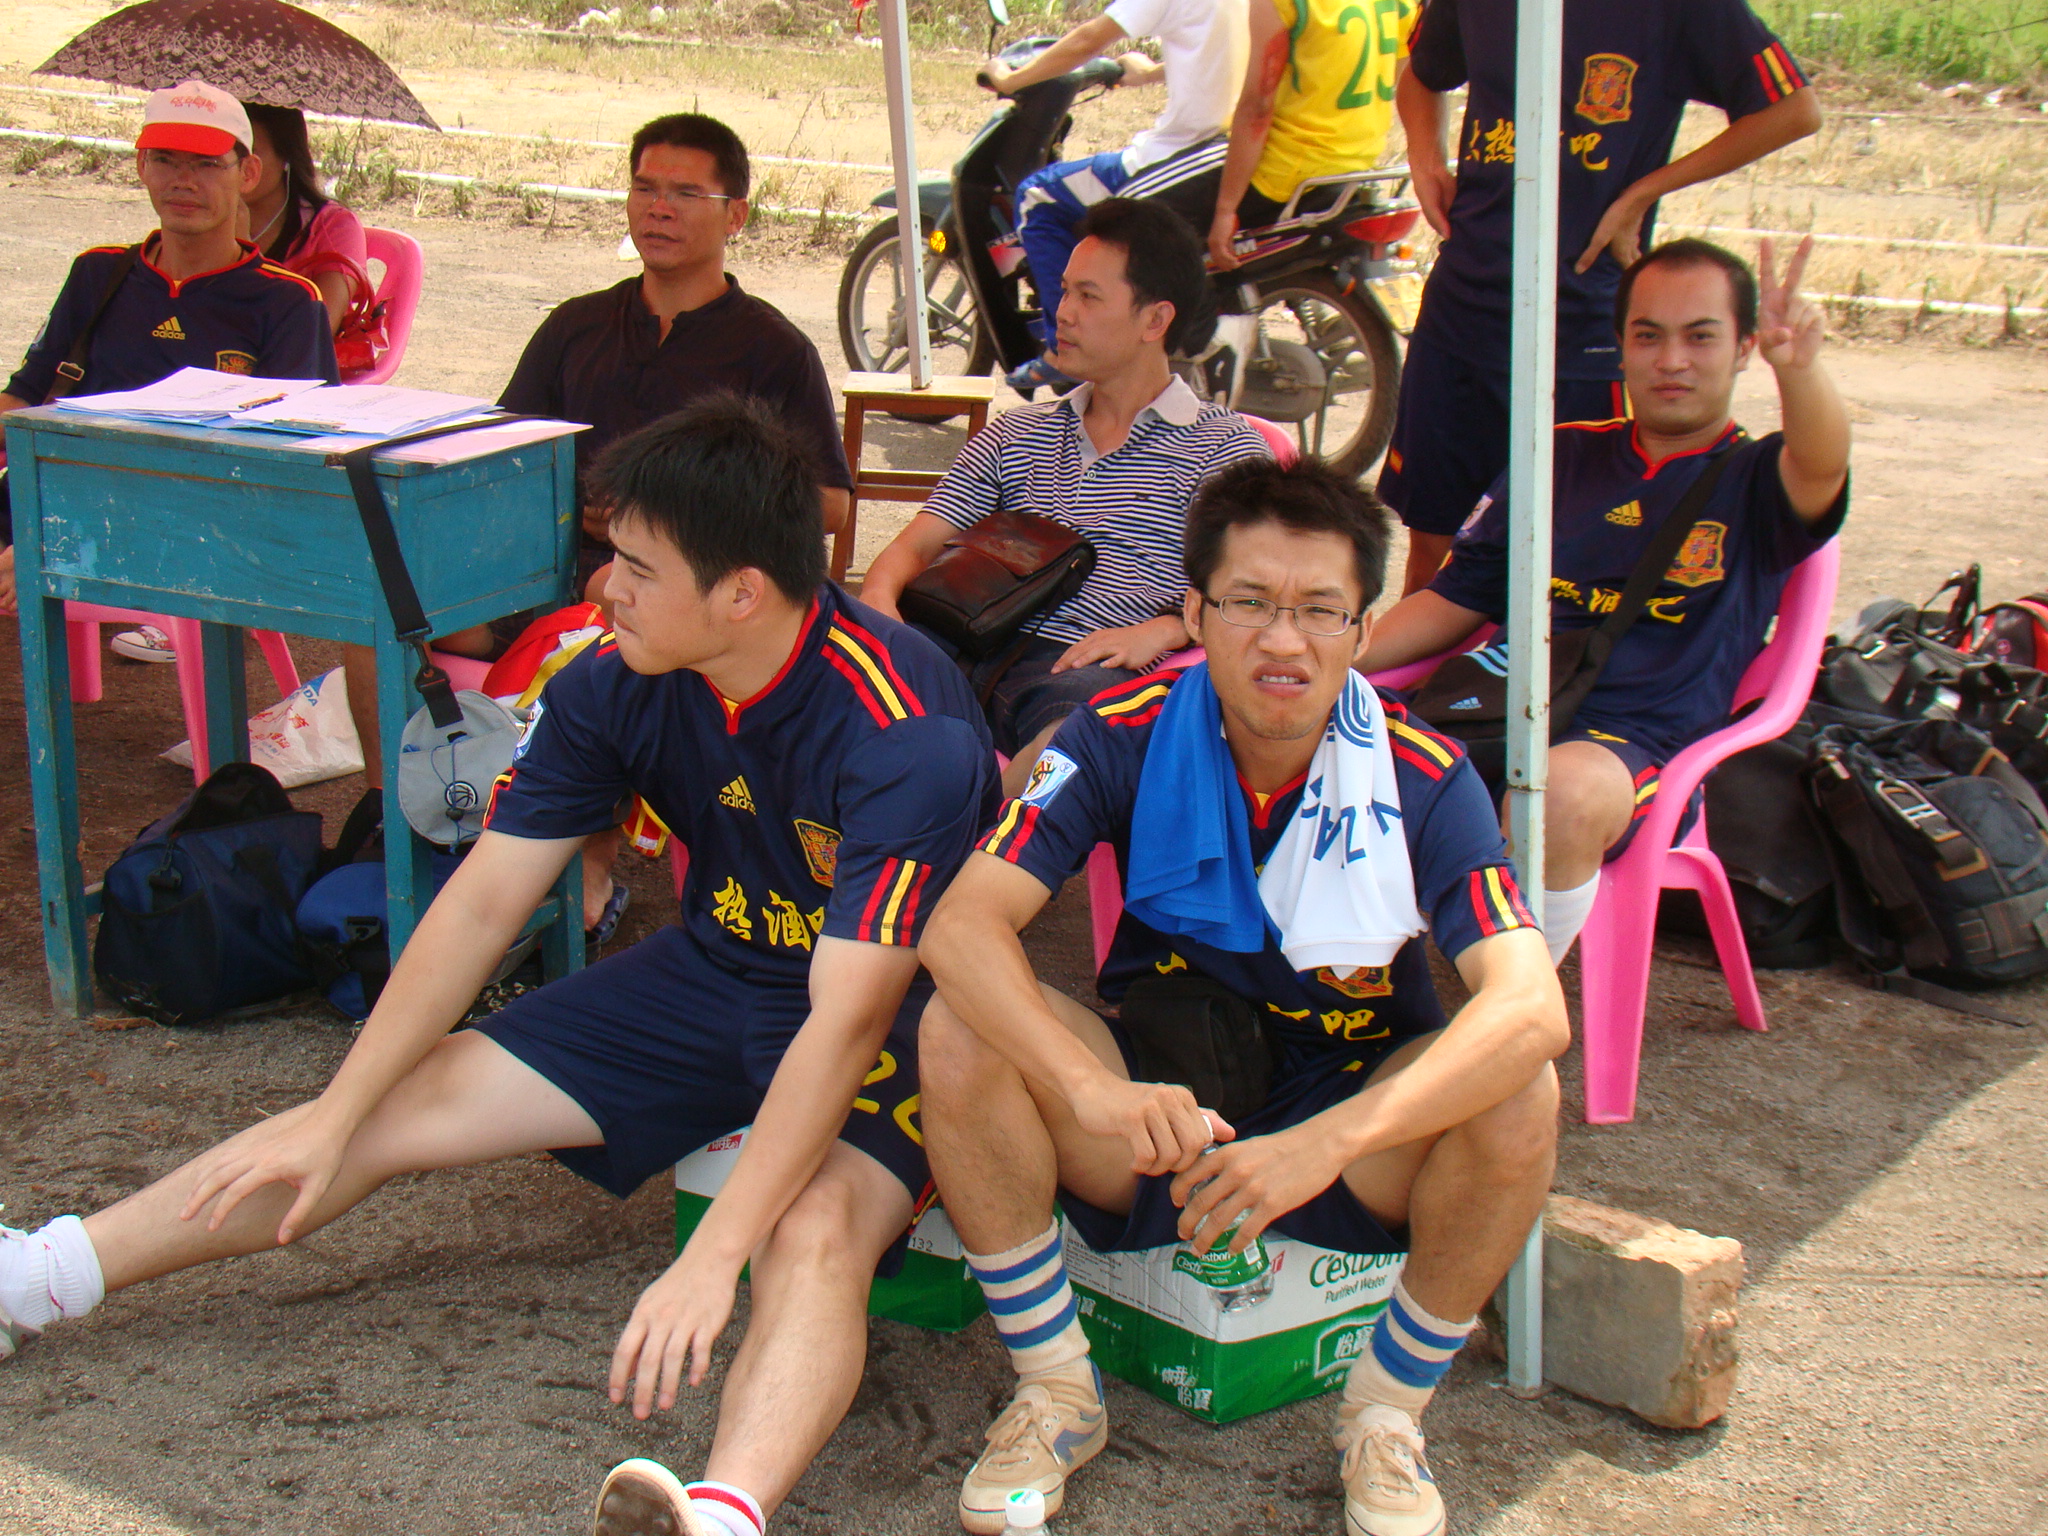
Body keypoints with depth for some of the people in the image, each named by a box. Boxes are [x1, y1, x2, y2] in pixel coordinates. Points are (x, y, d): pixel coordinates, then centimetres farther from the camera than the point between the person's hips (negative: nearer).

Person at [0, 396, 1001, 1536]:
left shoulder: (904, 735, -30)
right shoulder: (615, 683, -11)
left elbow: (846, 1017, -34)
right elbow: (483, 901, -4)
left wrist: (712, 1255, -40)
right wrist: (334, 1116, -4)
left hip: (896, 1014, -5)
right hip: (715, 973, 6)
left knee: (816, 1236, -38)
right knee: (401, 1106, -1)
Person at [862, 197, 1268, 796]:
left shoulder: (1224, 446, 13)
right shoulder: (1018, 433, 28)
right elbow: (916, 544, 19)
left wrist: (1163, 630, -17)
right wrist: (880, 595, -5)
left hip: (1107, 676, -4)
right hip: (988, 652, 4)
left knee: (1072, 713, -42)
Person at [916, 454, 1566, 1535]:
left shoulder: (1423, 778, -17)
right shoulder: (1125, 738, -14)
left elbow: (1532, 1006, -31)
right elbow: (961, 927, -25)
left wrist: (1323, 1143, -45)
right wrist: (1094, 1092, -44)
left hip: (1353, 1144, -1)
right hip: (1154, 1117, 1)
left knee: (1517, 1098, -30)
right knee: (958, 1034, -25)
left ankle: (1386, 1417, -4)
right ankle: (1055, 1393, -4)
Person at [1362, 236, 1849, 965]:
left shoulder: (1756, 480, 11)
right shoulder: (1560, 457, 24)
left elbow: (1820, 467, -15)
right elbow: (1454, 601, 25)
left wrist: (1800, 368, -39)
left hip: (1637, 739, -3)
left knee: (1562, 793, -41)